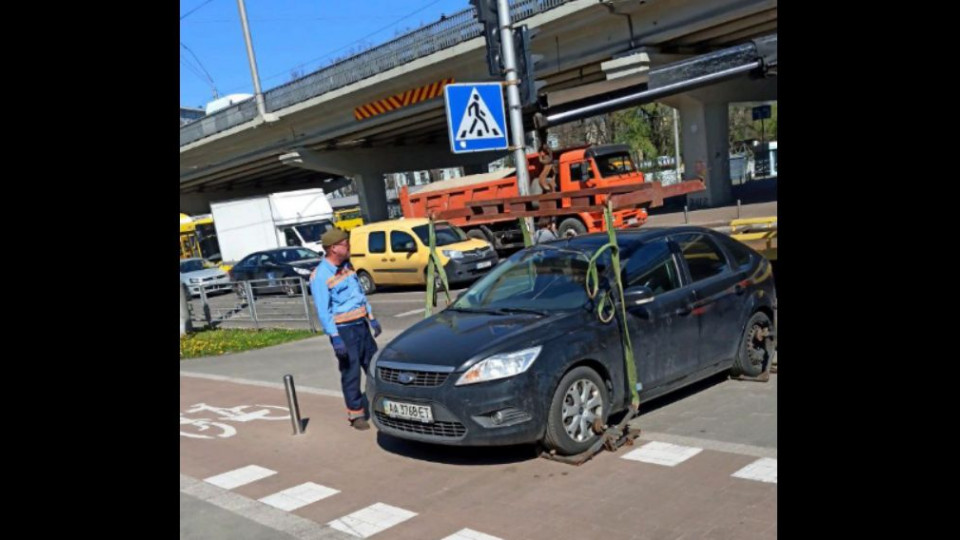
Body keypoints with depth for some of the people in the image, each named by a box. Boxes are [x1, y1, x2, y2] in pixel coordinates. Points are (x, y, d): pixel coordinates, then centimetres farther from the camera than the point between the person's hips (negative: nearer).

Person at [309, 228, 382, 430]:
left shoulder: (347, 266, 9)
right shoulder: (320, 276, -15)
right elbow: (323, 311, -17)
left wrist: (372, 319, 17)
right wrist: (335, 338, -21)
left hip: (361, 325, 8)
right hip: (343, 330, -7)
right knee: (351, 372, 0)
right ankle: (356, 413, 12)